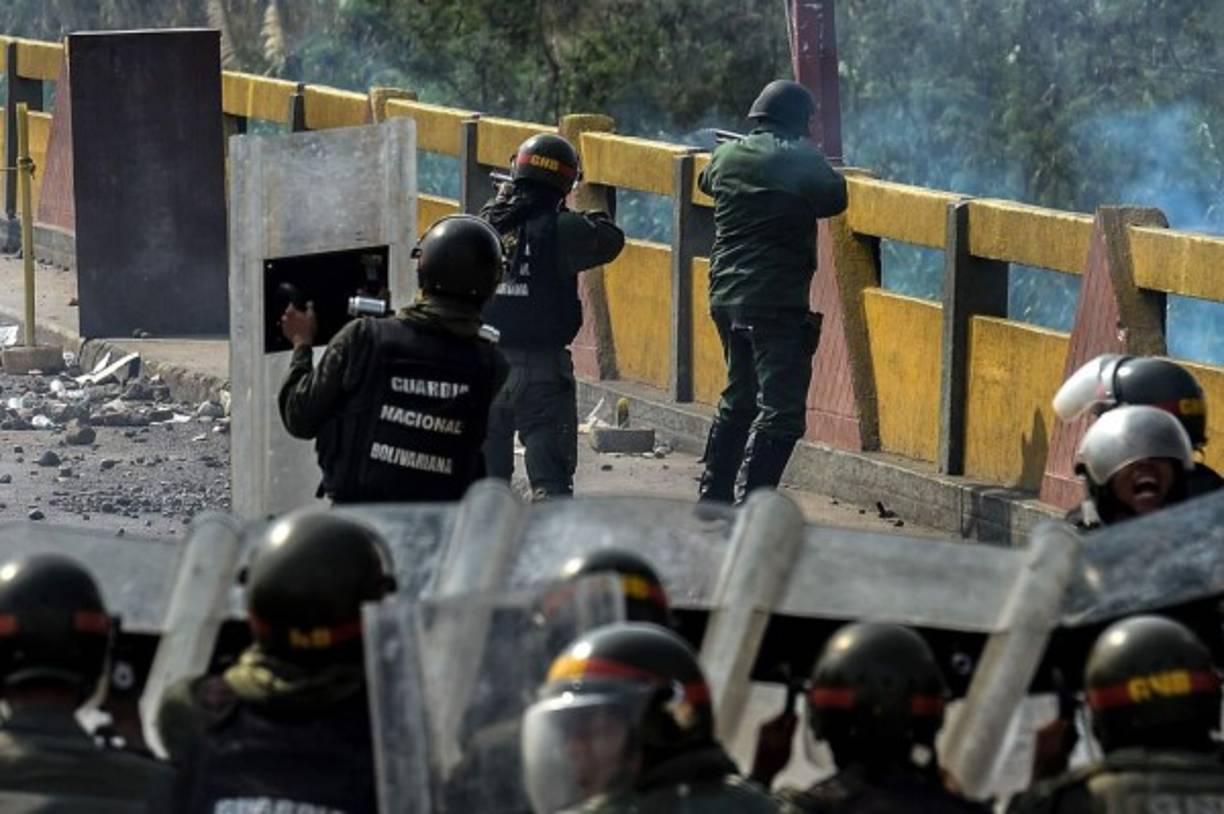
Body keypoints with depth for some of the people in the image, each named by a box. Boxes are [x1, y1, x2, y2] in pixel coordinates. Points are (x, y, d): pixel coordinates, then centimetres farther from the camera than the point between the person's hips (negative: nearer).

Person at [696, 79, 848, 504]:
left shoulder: (725, 156, 8)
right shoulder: (800, 160, -12)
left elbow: (707, 182, 28)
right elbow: (833, 198, -2)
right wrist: (830, 173, 17)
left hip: (726, 295, 8)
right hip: (776, 302, -8)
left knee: (739, 400, 23)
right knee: (781, 411, -8)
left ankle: (714, 496, 27)